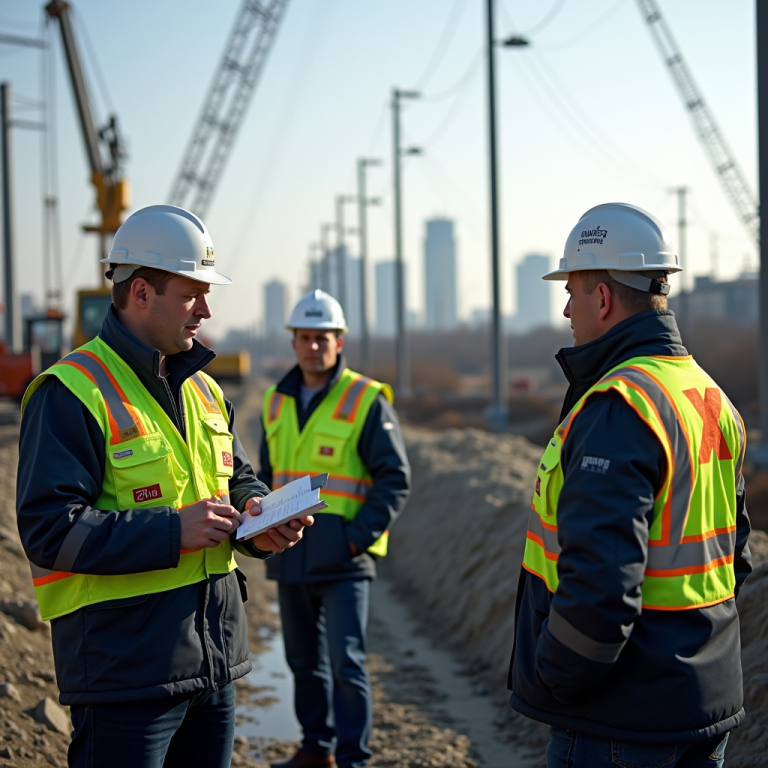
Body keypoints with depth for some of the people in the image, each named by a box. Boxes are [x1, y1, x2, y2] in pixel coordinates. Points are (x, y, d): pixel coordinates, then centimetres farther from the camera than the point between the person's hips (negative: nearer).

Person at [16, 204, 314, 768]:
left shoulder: (202, 388, 13)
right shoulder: (72, 393, -13)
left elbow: (238, 478, 24)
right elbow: (49, 530, -18)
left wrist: (255, 515, 0)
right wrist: (172, 531, -22)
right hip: (124, 670, -8)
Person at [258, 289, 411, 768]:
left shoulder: (367, 401, -8)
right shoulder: (278, 404, 10)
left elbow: (396, 479, -9)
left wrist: (359, 537, -15)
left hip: (343, 561, -6)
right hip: (289, 560, 6)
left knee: (346, 662, -6)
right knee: (304, 660, 15)